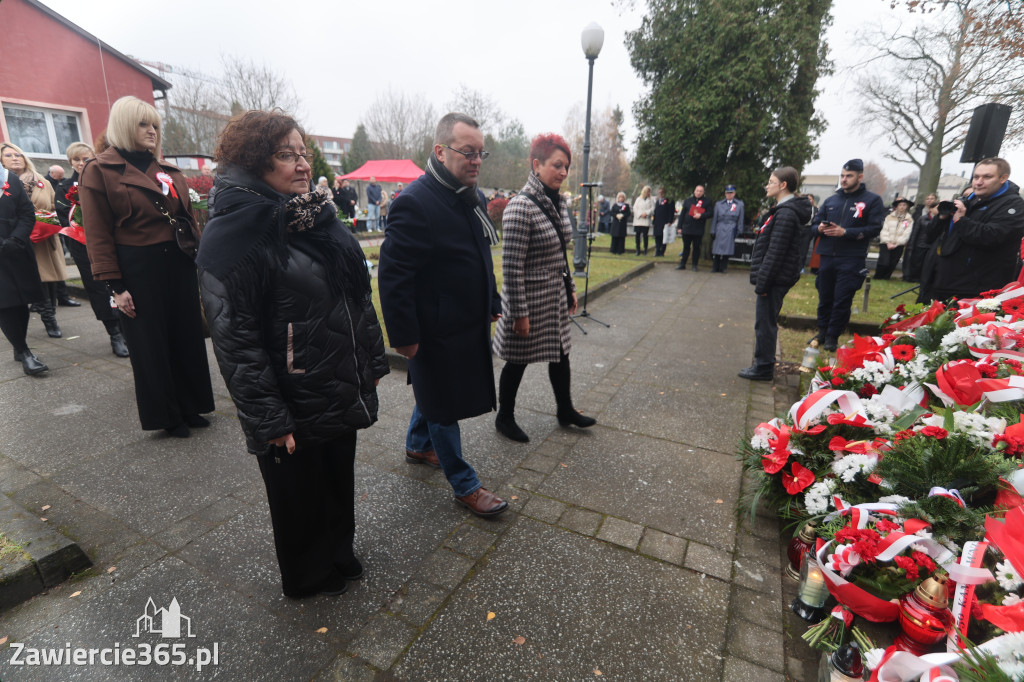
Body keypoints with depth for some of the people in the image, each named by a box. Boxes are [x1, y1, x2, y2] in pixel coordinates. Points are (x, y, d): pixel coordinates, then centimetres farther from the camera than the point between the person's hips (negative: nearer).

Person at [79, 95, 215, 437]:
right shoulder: (99, 171, -3)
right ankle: (167, 416, 20)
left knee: (188, 338, 10)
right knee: (150, 345, 6)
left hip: (179, 264, 5)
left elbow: (188, 217, 16)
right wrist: (115, 286, -12)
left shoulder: (168, 171, 13)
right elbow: (98, 236, -7)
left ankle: (191, 407, 26)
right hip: (138, 270, -5)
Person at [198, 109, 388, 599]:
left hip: (342, 390, 7)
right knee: (300, 495, 17)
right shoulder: (232, 236, -17)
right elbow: (235, 338, -19)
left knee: (339, 480, 24)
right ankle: (308, 578, 44)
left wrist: (373, 361, 10)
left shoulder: (319, 215, 6)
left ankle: (340, 557, 50)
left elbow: (358, 295, 11)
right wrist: (268, 421, -18)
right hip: (294, 409, -7)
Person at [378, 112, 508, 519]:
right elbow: (393, 274, -21)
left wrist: (492, 303, 17)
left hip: (469, 324, 9)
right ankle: (464, 486, 23)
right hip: (437, 331, -8)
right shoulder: (415, 202, -20)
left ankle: (417, 446, 49)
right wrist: (404, 336, -21)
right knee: (443, 407, 7)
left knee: (434, 393, 26)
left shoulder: (473, 196, 7)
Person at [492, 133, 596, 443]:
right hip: (529, 299, -8)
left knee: (560, 354, 19)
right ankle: (504, 418, 29)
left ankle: (565, 411, 39)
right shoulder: (521, 207, -21)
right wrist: (519, 312, -20)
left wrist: (570, 289, 17)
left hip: (555, 298, 8)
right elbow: (511, 266, -21)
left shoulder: (559, 202, 6)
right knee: (518, 361, 7)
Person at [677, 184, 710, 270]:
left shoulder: (706, 201, 3)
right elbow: (682, 214, 9)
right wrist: (680, 227, 5)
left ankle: (695, 265, 13)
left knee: (696, 247, 5)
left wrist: (701, 215, -19)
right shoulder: (688, 201, 9)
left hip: (698, 230, -2)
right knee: (686, 247, 9)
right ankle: (682, 264, 16)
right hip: (686, 228, 2)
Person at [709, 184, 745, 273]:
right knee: (716, 250, -1)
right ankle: (715, 268, 9)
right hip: (719, 230, 0)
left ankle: (723, 268, 10)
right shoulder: (718, 204, 9)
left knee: (727, 250, 0)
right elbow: (714, 218, 8)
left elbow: (741, 220, 8)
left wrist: (739, 231, 2)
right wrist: (713, 231, 3)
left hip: (731, 231, 0)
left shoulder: (739, 204, 8)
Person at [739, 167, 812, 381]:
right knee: (767, 322, 16)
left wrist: (762, 281, -20)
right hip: (777, 278, 10)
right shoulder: (785, 209, 15)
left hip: (776, 278, -10)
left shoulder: (786, 213, -18)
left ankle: (764, 368, 8)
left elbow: (775, 252, -22)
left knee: (765, 322, -2)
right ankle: (764, 364, 27)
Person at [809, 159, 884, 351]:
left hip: (852, 260, -4)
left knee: (842, 301, -2)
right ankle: (822, 332, 24)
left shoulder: (872, 200, 3)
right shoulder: (831, 200, 15)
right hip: (827, 257, 4)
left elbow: (874, 229, -7)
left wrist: (845, 232, -18)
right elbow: (814, 225, 16)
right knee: (825, 297, 10)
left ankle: (833, 336, 9)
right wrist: (820, 228, -8)